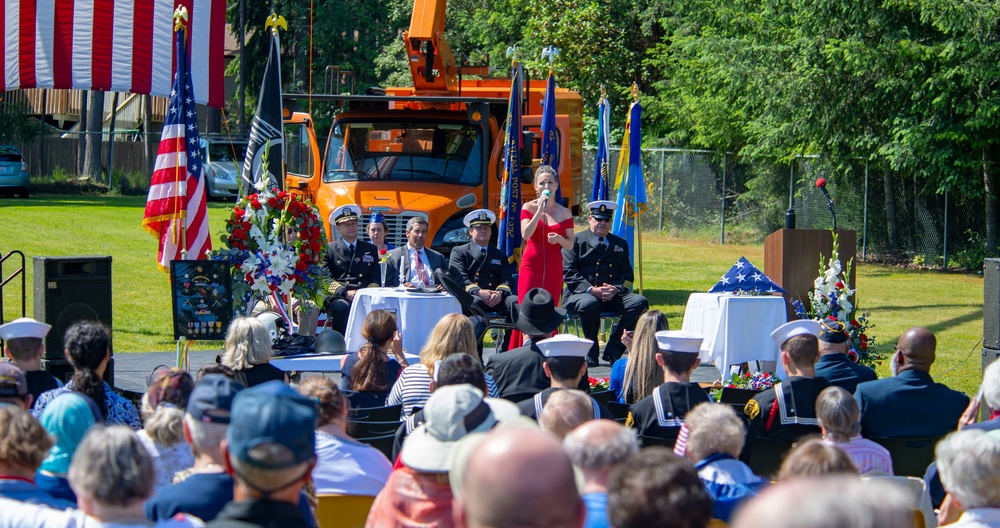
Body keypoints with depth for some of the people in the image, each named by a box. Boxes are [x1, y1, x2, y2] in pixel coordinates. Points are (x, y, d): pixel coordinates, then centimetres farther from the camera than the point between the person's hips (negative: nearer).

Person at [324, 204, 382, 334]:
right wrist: (345, 292, -13)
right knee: (342, 306, -37)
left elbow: (376, 279, 17)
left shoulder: (371, 249, 24)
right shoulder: (329, 249, 16)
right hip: (338, 297, -1)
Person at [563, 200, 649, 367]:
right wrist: (591, 290, -17)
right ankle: (591, 352, -19)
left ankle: (613, 351, -19)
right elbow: (569, 272, -2)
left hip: (613, 295, 4)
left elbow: (627, 275, 13)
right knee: (589, 304, -39)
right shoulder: (575, 241, 10)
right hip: (581, 294, -4)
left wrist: (616, 289, -10)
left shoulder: (620, 244, 23)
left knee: (640, 302, -23)